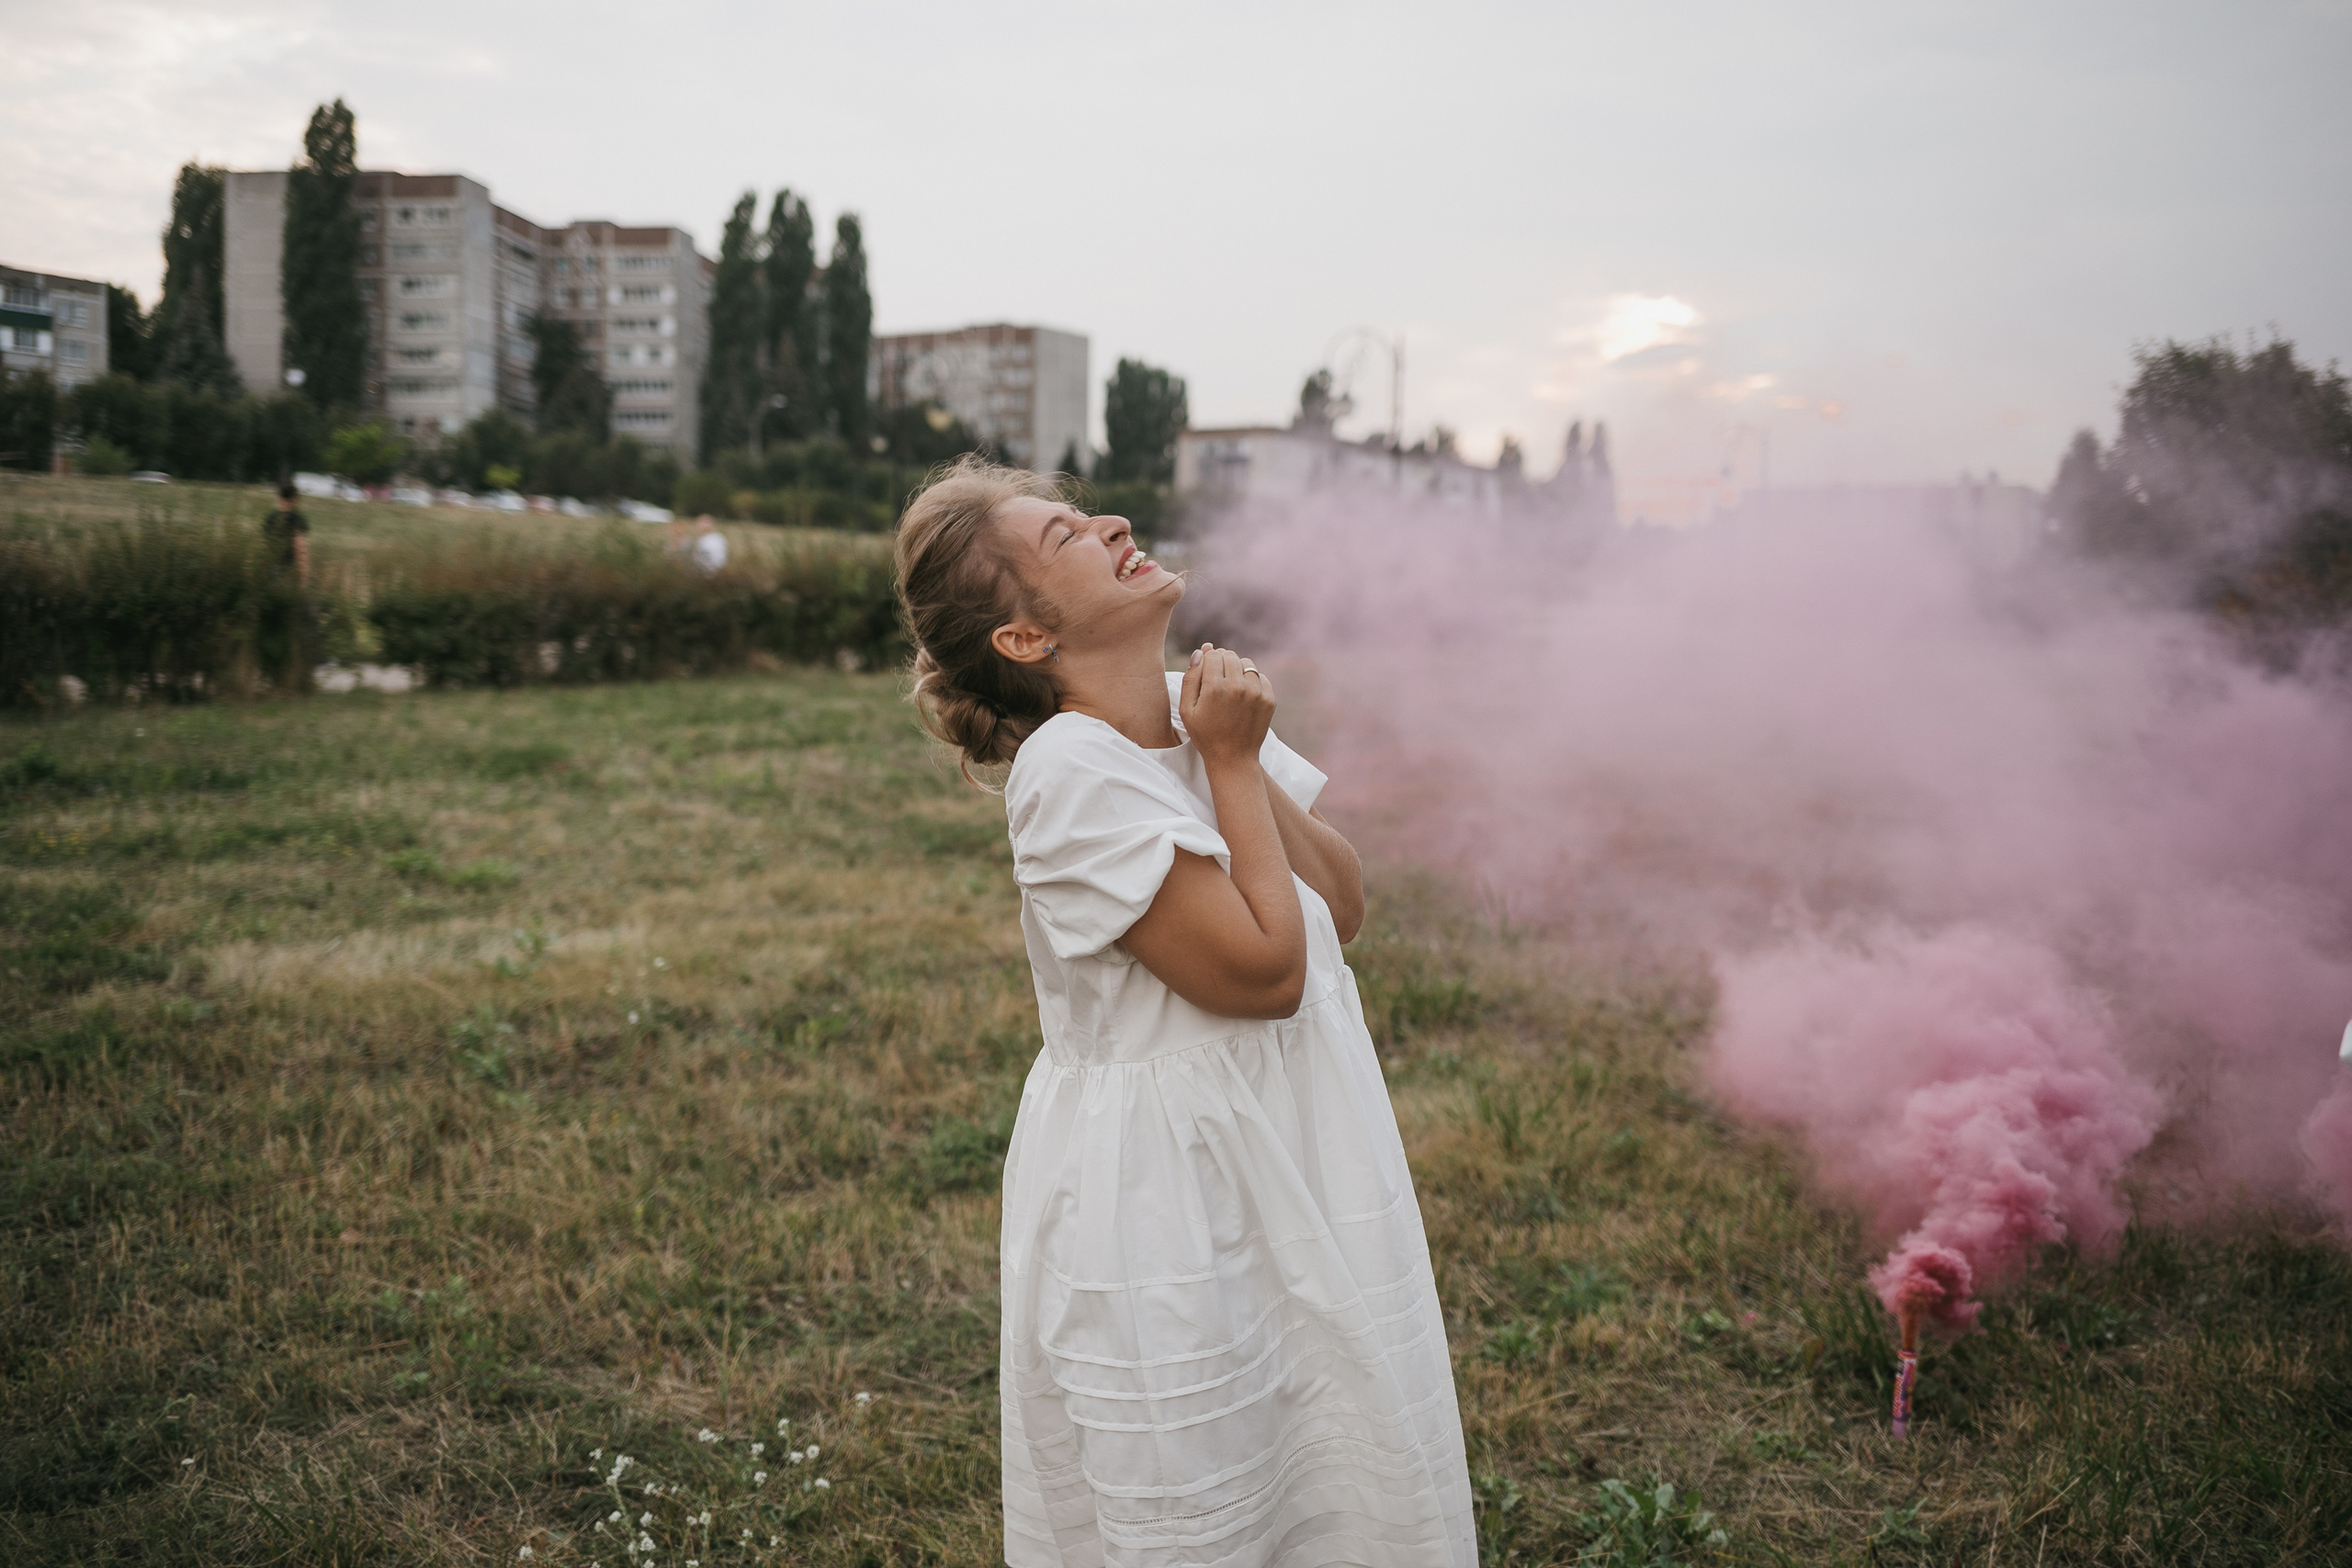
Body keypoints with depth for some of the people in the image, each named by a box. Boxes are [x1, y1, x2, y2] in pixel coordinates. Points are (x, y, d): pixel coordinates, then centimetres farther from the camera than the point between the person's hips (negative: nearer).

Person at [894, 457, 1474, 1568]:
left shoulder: (1201, 707, 2)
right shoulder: (1073, 775, -21)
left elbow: (1342, 908, 3)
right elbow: (1265, 970, -22)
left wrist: (1246, 761, -9)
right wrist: (1233, 762, -15)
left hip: (1284, 1172, 8)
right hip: (1162, 1186, -7)